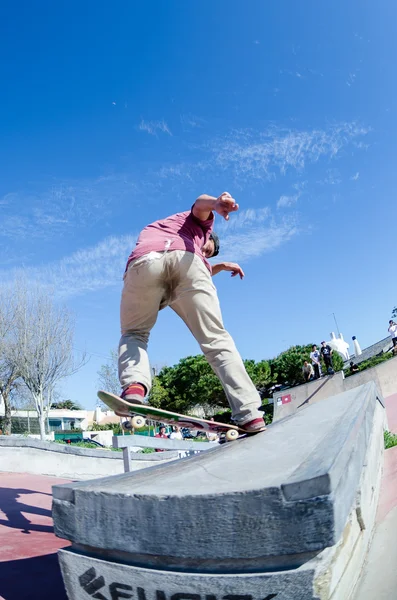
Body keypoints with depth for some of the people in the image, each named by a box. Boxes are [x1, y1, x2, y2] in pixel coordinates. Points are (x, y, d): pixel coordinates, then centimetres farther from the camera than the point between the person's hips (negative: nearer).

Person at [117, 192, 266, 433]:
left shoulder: (155, 228, 51)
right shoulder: (201, 222, 38)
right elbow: (200, 203, 11)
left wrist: (219, 267, 52)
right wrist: (217, 203, -10)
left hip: (144, 260, 3)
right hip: (185, 258, -3)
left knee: (134, 334, 20)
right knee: (216, 339, 4)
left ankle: (134, 385, -9)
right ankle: (249, 413, -3)